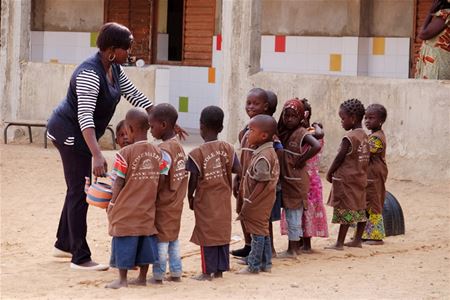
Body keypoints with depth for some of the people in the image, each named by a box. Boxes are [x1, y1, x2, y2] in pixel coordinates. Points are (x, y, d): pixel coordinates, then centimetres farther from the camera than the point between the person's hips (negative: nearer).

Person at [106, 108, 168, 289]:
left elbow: (119, 183, -11)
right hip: (148, 210, 5)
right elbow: (162, 181, 2)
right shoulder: (158, 153, 1)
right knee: (146, 240, 13)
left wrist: (112, 204, 1)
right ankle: (142, 277, 19)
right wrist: (150, 198, 13)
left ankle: (122, 279, 9)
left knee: (124, 243, 4)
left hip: (127, 210, -5)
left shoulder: (126, 153, -14)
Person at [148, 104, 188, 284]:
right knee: (173, 238, 15)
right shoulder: (179, 147, 7)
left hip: (163, 203, -8)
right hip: (176, 203, 8)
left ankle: (158, 275, 4)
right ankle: (176, 272, 20)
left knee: (160, 239, -1)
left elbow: (160, 180, -22)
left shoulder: (163, 149, -19)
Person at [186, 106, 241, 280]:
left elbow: (193, 179, -13)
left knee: (207, 234, 3)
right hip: (223, 200, 4)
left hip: (205, 200, -4)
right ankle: (220, 269, 16)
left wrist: (190, 197, 1)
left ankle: (207, 272, 6)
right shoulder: (227, 148, -3)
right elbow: (238, 169, -7)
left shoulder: (197, 153, -14)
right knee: (222, 232, 11)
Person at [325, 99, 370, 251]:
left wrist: (330, 172, -5)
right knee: (360, 209, 12)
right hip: (360, 178, 9)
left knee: (345, 211, -6)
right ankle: (357, 240, 19)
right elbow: (365, 158, 12)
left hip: (346, 178, -9)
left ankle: (339, 243, -2)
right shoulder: (364, 136, 8)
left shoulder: (349, 137, -17)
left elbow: (340, 157, -16)